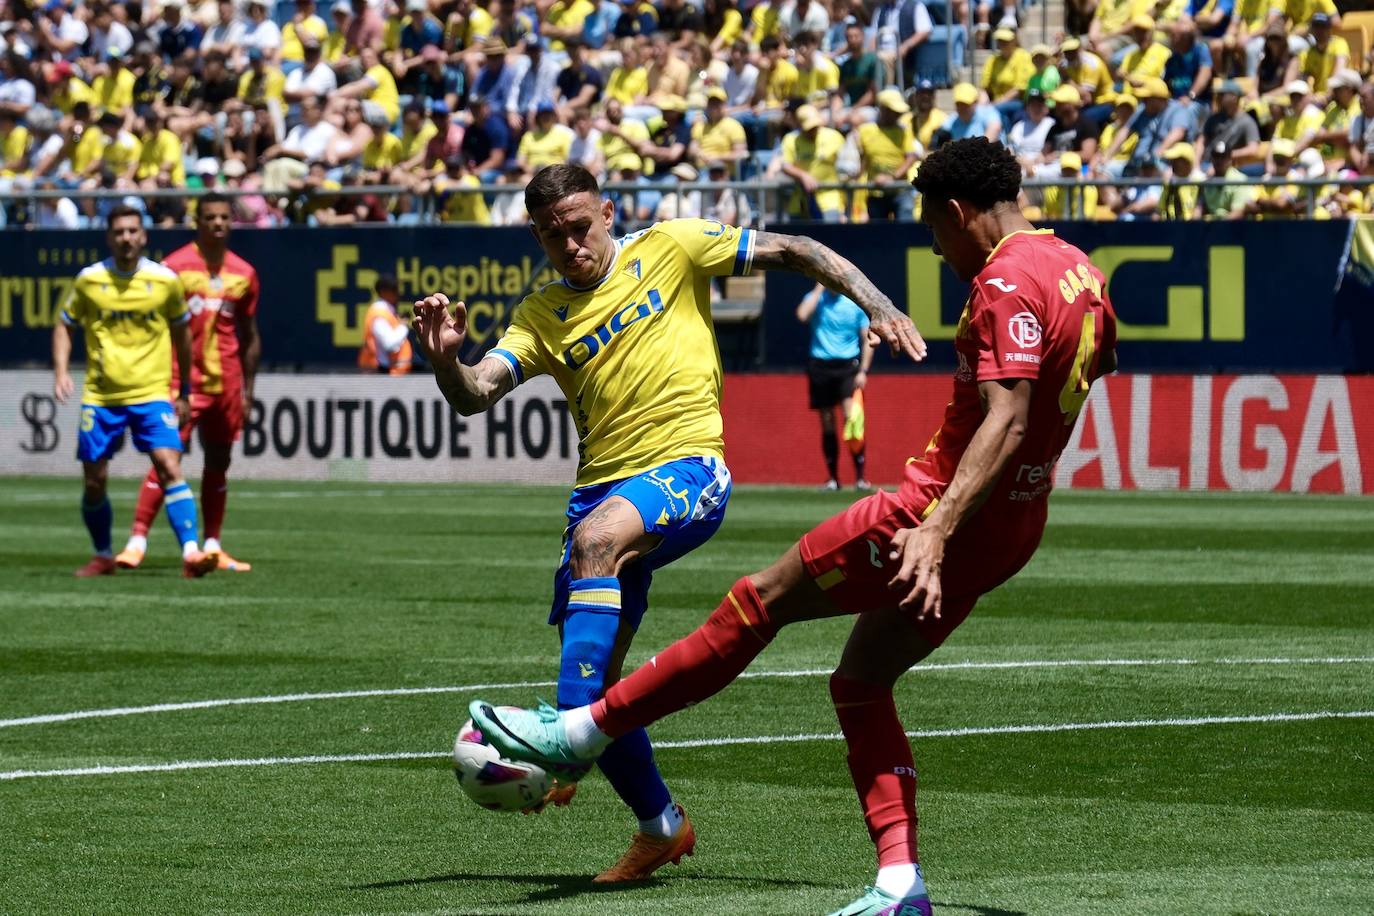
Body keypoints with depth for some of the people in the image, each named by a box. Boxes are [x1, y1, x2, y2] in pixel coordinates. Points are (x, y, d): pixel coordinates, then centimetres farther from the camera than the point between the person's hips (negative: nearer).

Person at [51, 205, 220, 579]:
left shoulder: (165, 280, -1)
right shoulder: (89, 280, -1)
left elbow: (182, 333, 12)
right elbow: (64, 326, 11)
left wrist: (185, 392, 15)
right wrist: (60, 371, -6)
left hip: (152, 394, -1)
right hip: (100, 397, 1)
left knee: (169, 468, -18)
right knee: (94, 482, 5)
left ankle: (191, 553, -23)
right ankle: (103, 556, 25)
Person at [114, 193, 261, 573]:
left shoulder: (243, 274, 8)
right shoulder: (174, 267, -4)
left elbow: (250, 335, 15)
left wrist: (247, 389, 12)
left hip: (226, 383, 5)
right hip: (183, 380, -5)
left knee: (218, 463, 10)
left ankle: (212, 546, 17)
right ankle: (137, 541, -14)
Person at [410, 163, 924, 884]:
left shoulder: (668, 248, 2)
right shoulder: (541, 315, 10)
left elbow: (790, 251, 5)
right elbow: (475, 397, -3)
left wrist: (877, 304, -6)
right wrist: (444, 359, -25)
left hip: (688, 470, -5)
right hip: (603, 488, 5)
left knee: (597, 538, -36)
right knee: (598, 678, 0)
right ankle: (659, 826, 19)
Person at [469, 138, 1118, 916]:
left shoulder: (1008, 283, -18)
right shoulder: (1077, 269, 10)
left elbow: (1004, 422, -29)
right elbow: (1103, 355, 33)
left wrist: (936, 531, -37)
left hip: (953, 510, -9)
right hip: (1014, 528, 9)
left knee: (762, 602, -1)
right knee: (861, 683, 15)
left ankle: (585, 731, 4)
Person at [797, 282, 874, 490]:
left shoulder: (855, 304, 4)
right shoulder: (816, 299, 5)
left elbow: (867, 340, 6)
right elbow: (802, 315, -17)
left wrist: (863, 371, -3)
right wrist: (820, 288, -10)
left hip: (847, 365, -1)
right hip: (820, 366, 1)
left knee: (851, 417, -17)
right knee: (827, 425, 5)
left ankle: (860, 476, -14)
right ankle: (832, 478, 13)